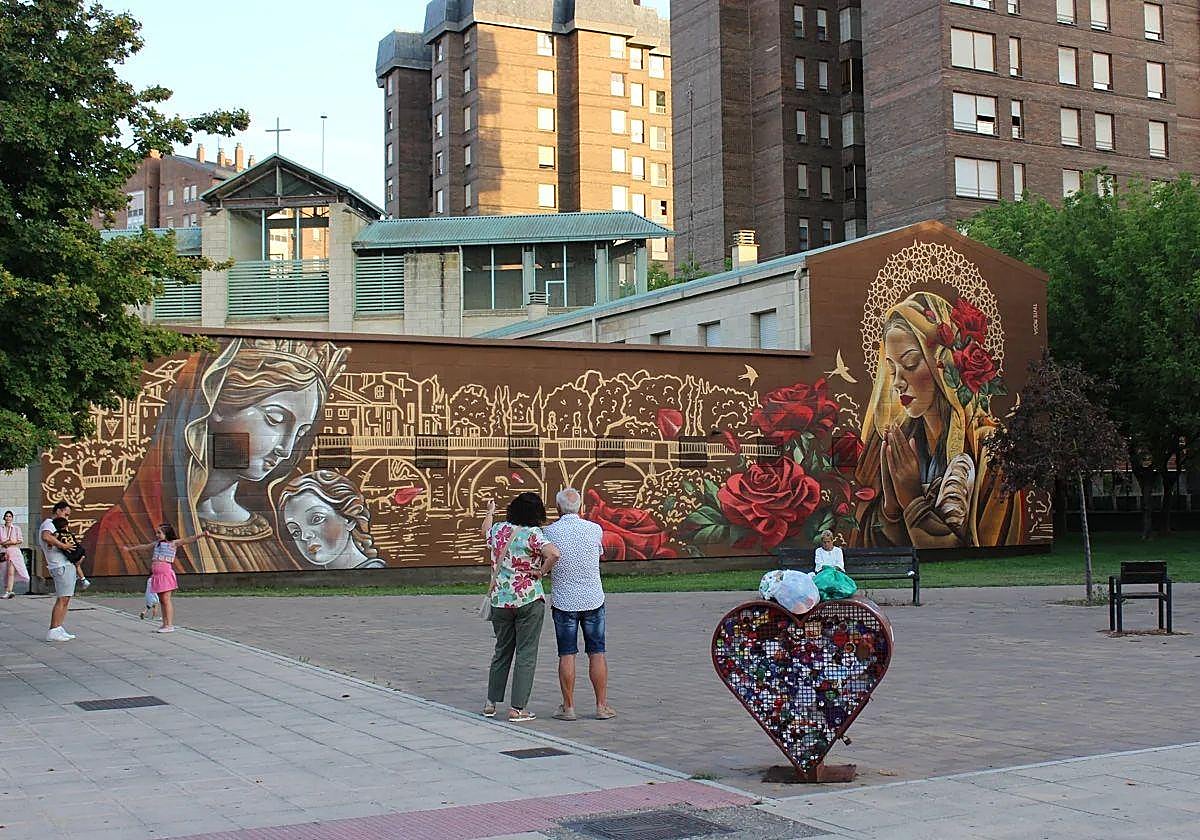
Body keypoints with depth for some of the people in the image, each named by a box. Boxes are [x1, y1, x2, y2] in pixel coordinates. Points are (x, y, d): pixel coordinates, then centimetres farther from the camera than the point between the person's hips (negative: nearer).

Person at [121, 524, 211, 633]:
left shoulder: (173, 543, 0)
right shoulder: (156, 543, 20)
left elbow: (188, 540, -11)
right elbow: (144, 547, 35)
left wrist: (202, 534, -25)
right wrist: (129, 548, 47)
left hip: (166, 573, -7)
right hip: (156, 574, 7)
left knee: (166, 599, -10)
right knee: (162, 600, 8)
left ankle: (170, 625, -10)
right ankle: (165, 624, 10)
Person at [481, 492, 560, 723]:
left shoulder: (498, 529, 4)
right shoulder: (533, 534, -13)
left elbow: (486, 529, 29)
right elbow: (554, 554, -30)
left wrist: (489, 512, 49)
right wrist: (541, 572, -12)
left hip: (499, 600, 5)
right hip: (528, 600, -5)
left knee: (502, 651, 19)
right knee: (526, 654, 3)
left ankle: (491, 703, 23)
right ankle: (517, 709, 2)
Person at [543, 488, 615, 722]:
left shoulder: (550, 531, -7)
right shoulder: (595, 529, -4)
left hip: (563, 601, -1)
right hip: (593, 599, 1)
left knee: (567, 655, 5)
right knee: (597, 653, 7)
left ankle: (568, 706, 8)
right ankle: (602, 705, 9)